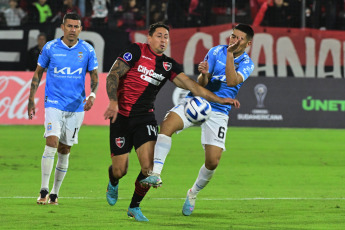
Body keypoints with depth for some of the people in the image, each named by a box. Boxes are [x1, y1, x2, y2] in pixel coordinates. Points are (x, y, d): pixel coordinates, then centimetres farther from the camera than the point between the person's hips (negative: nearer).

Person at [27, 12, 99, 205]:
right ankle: (44, 190, -13)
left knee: (65, 150, 6)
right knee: (51, 143, -19)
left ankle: (55, 192, 19)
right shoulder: (50, 48, -1)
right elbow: (38, 73, 9)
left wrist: (92, 96, -12)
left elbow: (94, 77, 7)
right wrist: (31, 99, 5)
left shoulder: (87, 50, 1)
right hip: (54, 104, -2)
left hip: (76, 107, 2)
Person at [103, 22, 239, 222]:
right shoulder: (137, 51, -6)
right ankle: (113, 183, 40)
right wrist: (113, 102, -24)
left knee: (149, 166, -14)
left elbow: (190, 84, 1)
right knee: (120, 171, 0)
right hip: (121, 116, -3)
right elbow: (113, 75, -10)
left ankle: (134, 207, 10)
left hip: (145, 117, 3)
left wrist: (218, 99, -9)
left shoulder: (168, 65, 7)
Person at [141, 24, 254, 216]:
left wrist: (230, 54, -25)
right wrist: (204, 75, -25)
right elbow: (201, 85, -2)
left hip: (218, 112, 0)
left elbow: (232, 81, -23)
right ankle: (156, 174, -37)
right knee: (168, 124, -30)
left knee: (213, 161, -10)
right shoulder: (216, 51, 1)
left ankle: (194, 193, 20)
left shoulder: (247, 63, -2)